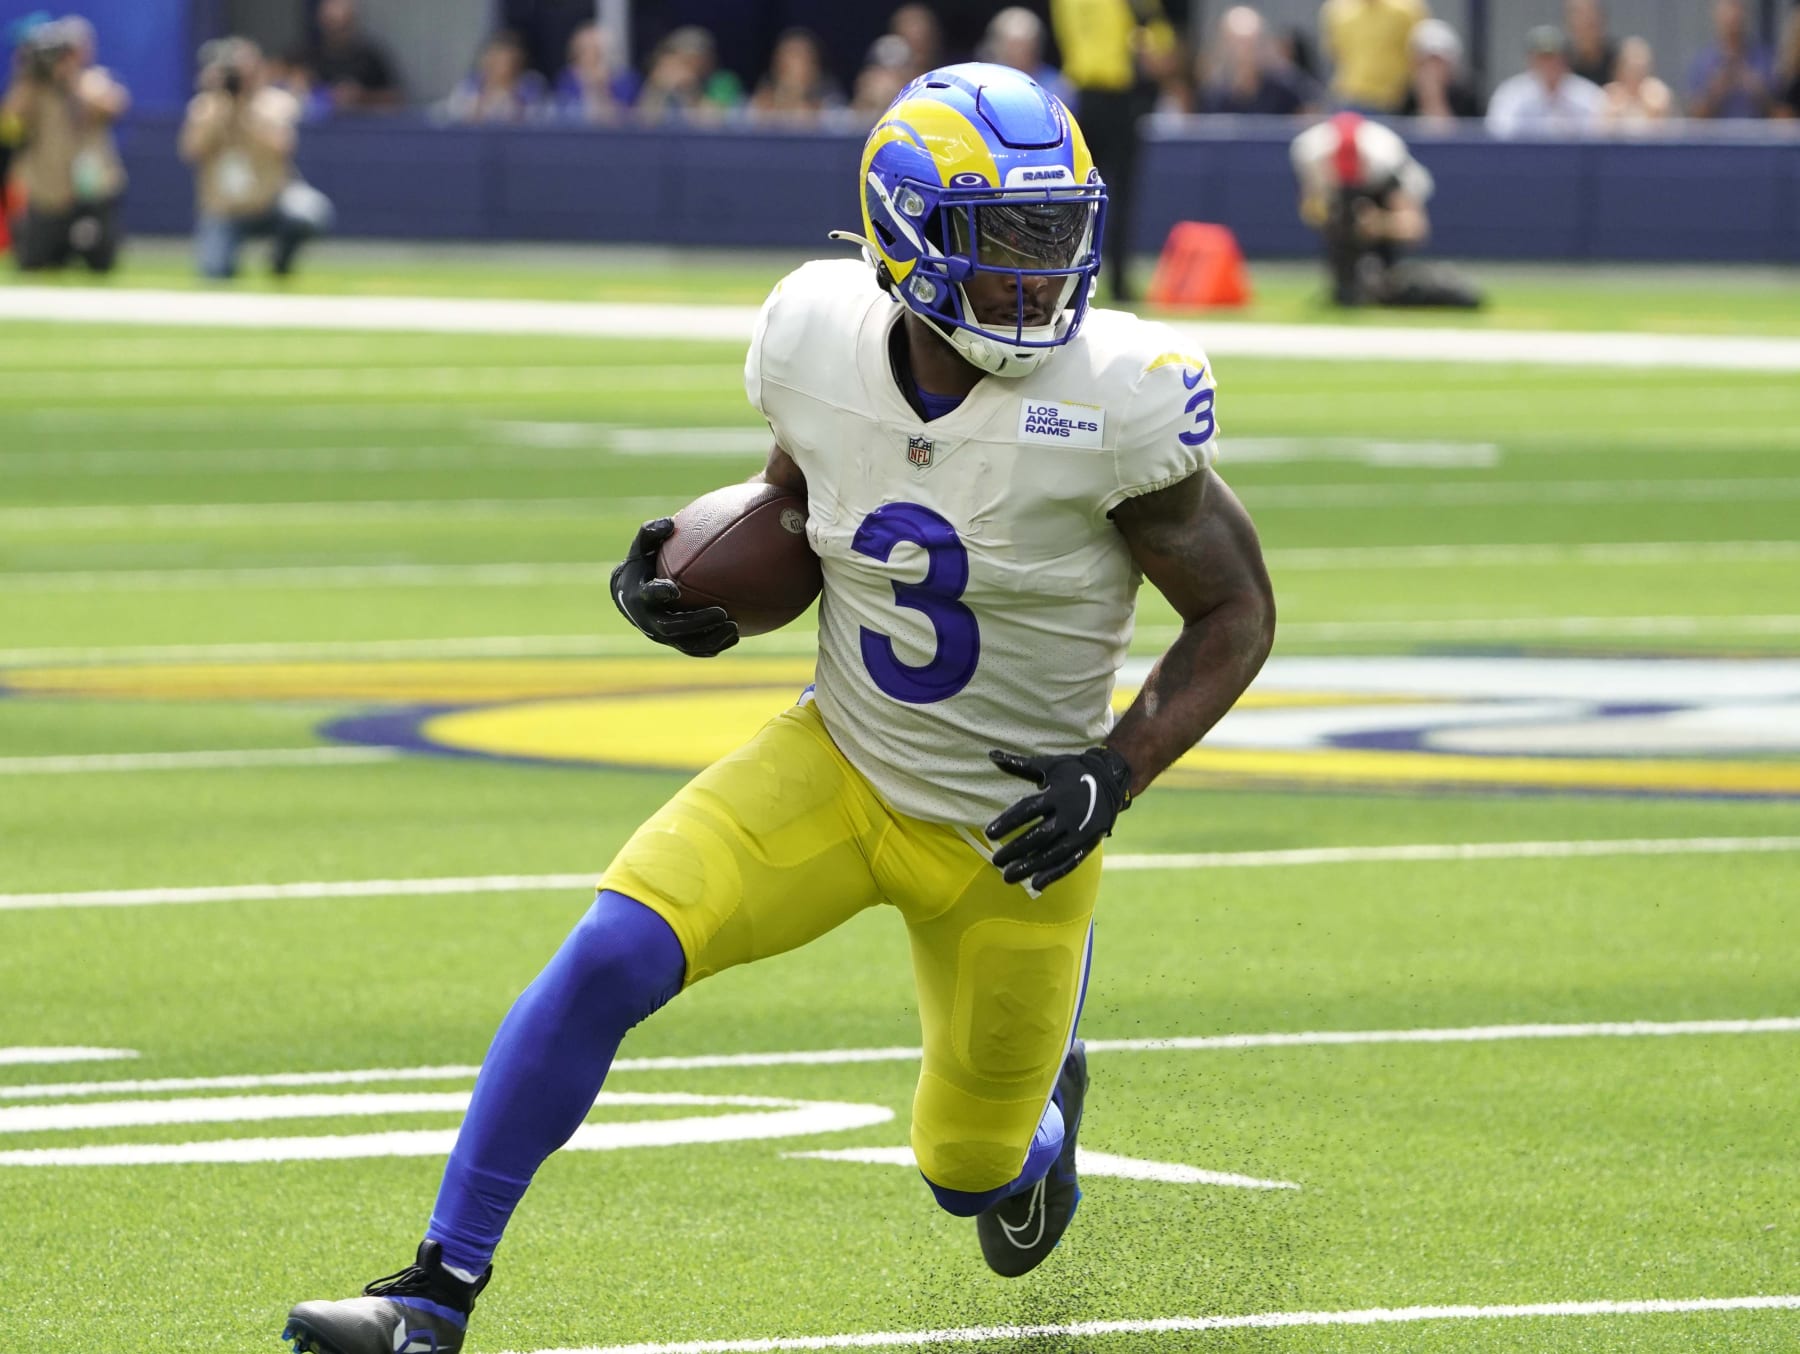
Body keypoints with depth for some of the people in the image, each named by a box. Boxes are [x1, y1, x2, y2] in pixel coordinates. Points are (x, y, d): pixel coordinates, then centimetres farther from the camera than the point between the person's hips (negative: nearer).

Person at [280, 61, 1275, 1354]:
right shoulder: (821, 339, -12)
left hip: (1010, 834, -2)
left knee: (974, 1177, 11)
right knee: (608, 957, -20)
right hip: (837, 765, 2)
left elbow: (1238, 613, -12)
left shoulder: (1111, 400, -24)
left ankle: (1039, 1112, 52)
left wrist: (1117, 775, -23)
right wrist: (681, 581, -8)